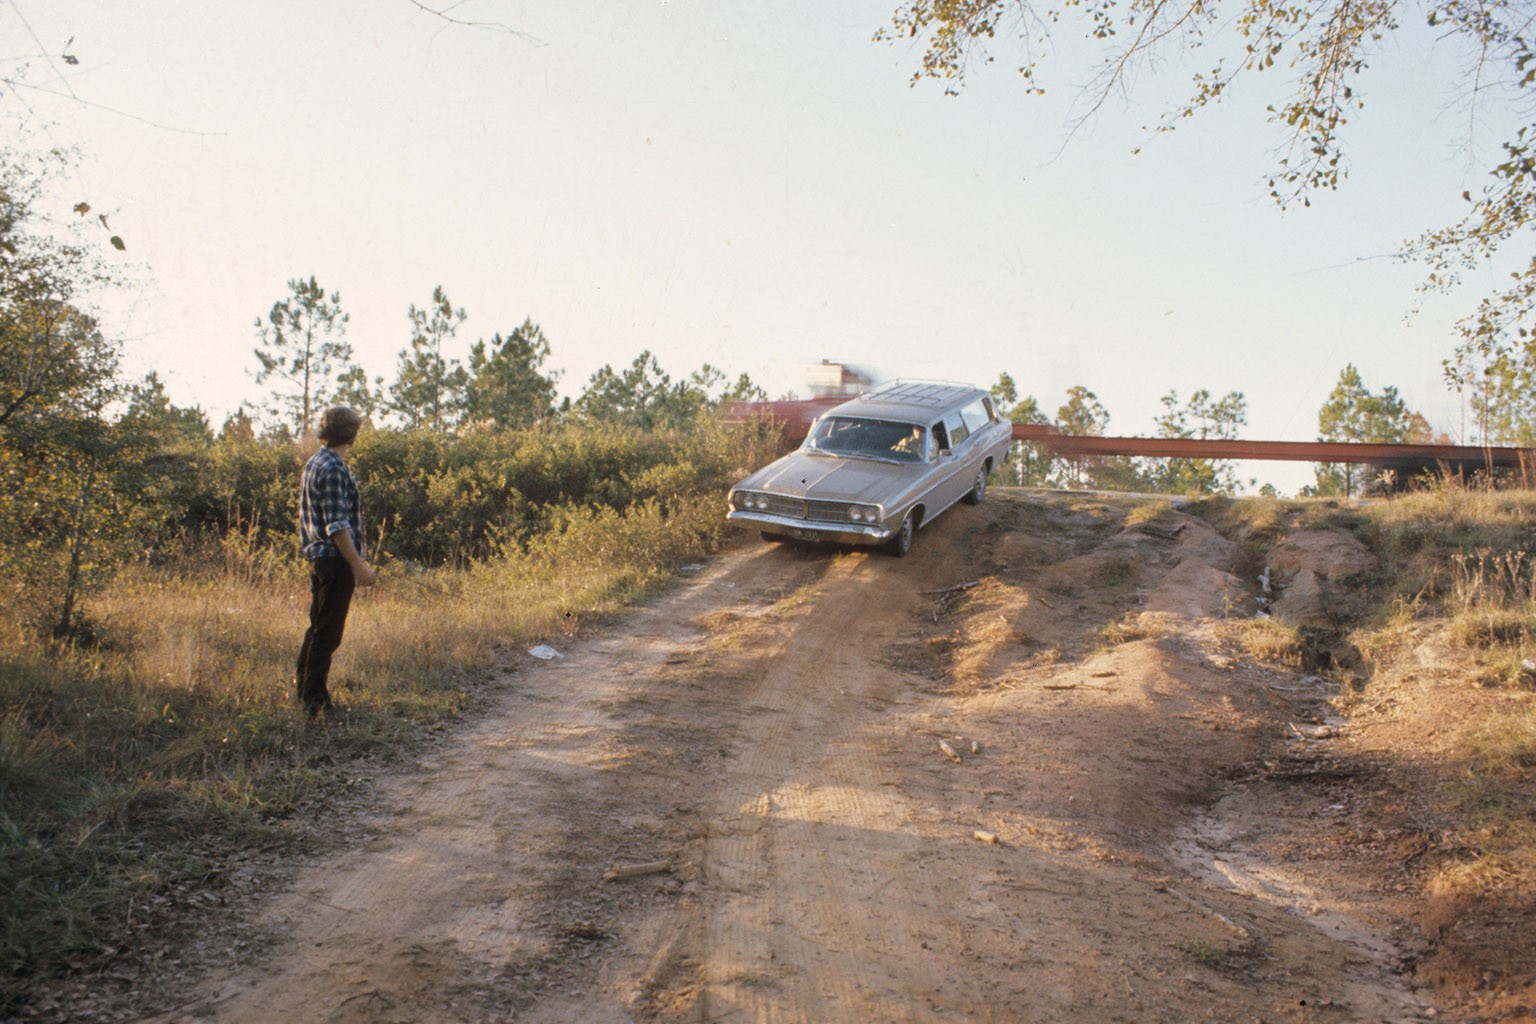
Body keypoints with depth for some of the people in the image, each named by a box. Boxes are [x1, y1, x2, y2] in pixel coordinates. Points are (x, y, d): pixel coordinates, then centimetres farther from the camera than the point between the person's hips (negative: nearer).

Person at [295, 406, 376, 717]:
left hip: (319, 557, 10)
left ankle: (304, 686, 29)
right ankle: (314, 698, 0)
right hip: (335, 558, -10)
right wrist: (359, 565, -22)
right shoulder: (333, 469, -17)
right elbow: (337, 525, -22)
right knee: (327, 632, -4)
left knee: (319, 625, 19)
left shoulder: (314, 463, 14)